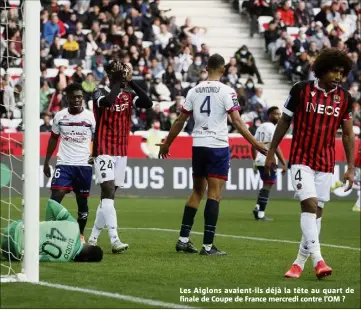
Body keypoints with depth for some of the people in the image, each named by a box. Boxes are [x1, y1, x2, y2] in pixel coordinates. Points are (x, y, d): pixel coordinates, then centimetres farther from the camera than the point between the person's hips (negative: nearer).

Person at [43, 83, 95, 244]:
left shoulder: (90, 116, -3)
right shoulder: (59, 116, 3)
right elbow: (53, 139, 15)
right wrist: (46, 161, 13)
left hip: (84, 165, 0)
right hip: (64, 164, 0)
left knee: (82, 201, 8)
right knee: (55, 198, -13)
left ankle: (80, 235, 23)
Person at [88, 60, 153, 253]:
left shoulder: (129, 95, 9)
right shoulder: (100, 93, -6)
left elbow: (148, 104, -7)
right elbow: (106, 101, -29)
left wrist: (131, 83, -10)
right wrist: (119, 83, -20)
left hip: (121, 150, 6)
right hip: (104, 149, -6)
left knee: (108, 195, 9)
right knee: (108, 192, -16)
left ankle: (93, 238, 19)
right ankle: (114, 240, -25)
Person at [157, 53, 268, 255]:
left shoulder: (194, 91, 8)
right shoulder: (226, 91, -6)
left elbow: (180, 121, 11)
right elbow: (237, 121, -14)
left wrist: (167, 144, 23)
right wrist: (256, 144, -14)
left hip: (198, 146, 5)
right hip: (218, 146, -5)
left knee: (197, 192, 16)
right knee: (214, 194, -4)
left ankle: (183, 240, 15)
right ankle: (208, 246, -8)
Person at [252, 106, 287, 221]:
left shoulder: (260, 127, 15)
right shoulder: (272, 128, -11)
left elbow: (254, 146, 18)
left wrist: (255, 161, 26)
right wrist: (284, 163, -16)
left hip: (259, 161, 8)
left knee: (266, 185, 21)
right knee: (267, 186, -2)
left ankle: (258, 207, 9)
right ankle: (261, 214, -2)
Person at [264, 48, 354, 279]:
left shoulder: (345, 98, 1)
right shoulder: (301, 90, -8)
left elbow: (348, 134, 7)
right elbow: (284, 122, 3)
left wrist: (351, 168, 4)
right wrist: (271, 153, 5)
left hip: (326, 164, 4)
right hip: (301, 159, -4)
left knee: (317, 211, 5)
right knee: (310, 204, -17)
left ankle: (300, 262, 16)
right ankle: (318, 260, -22)